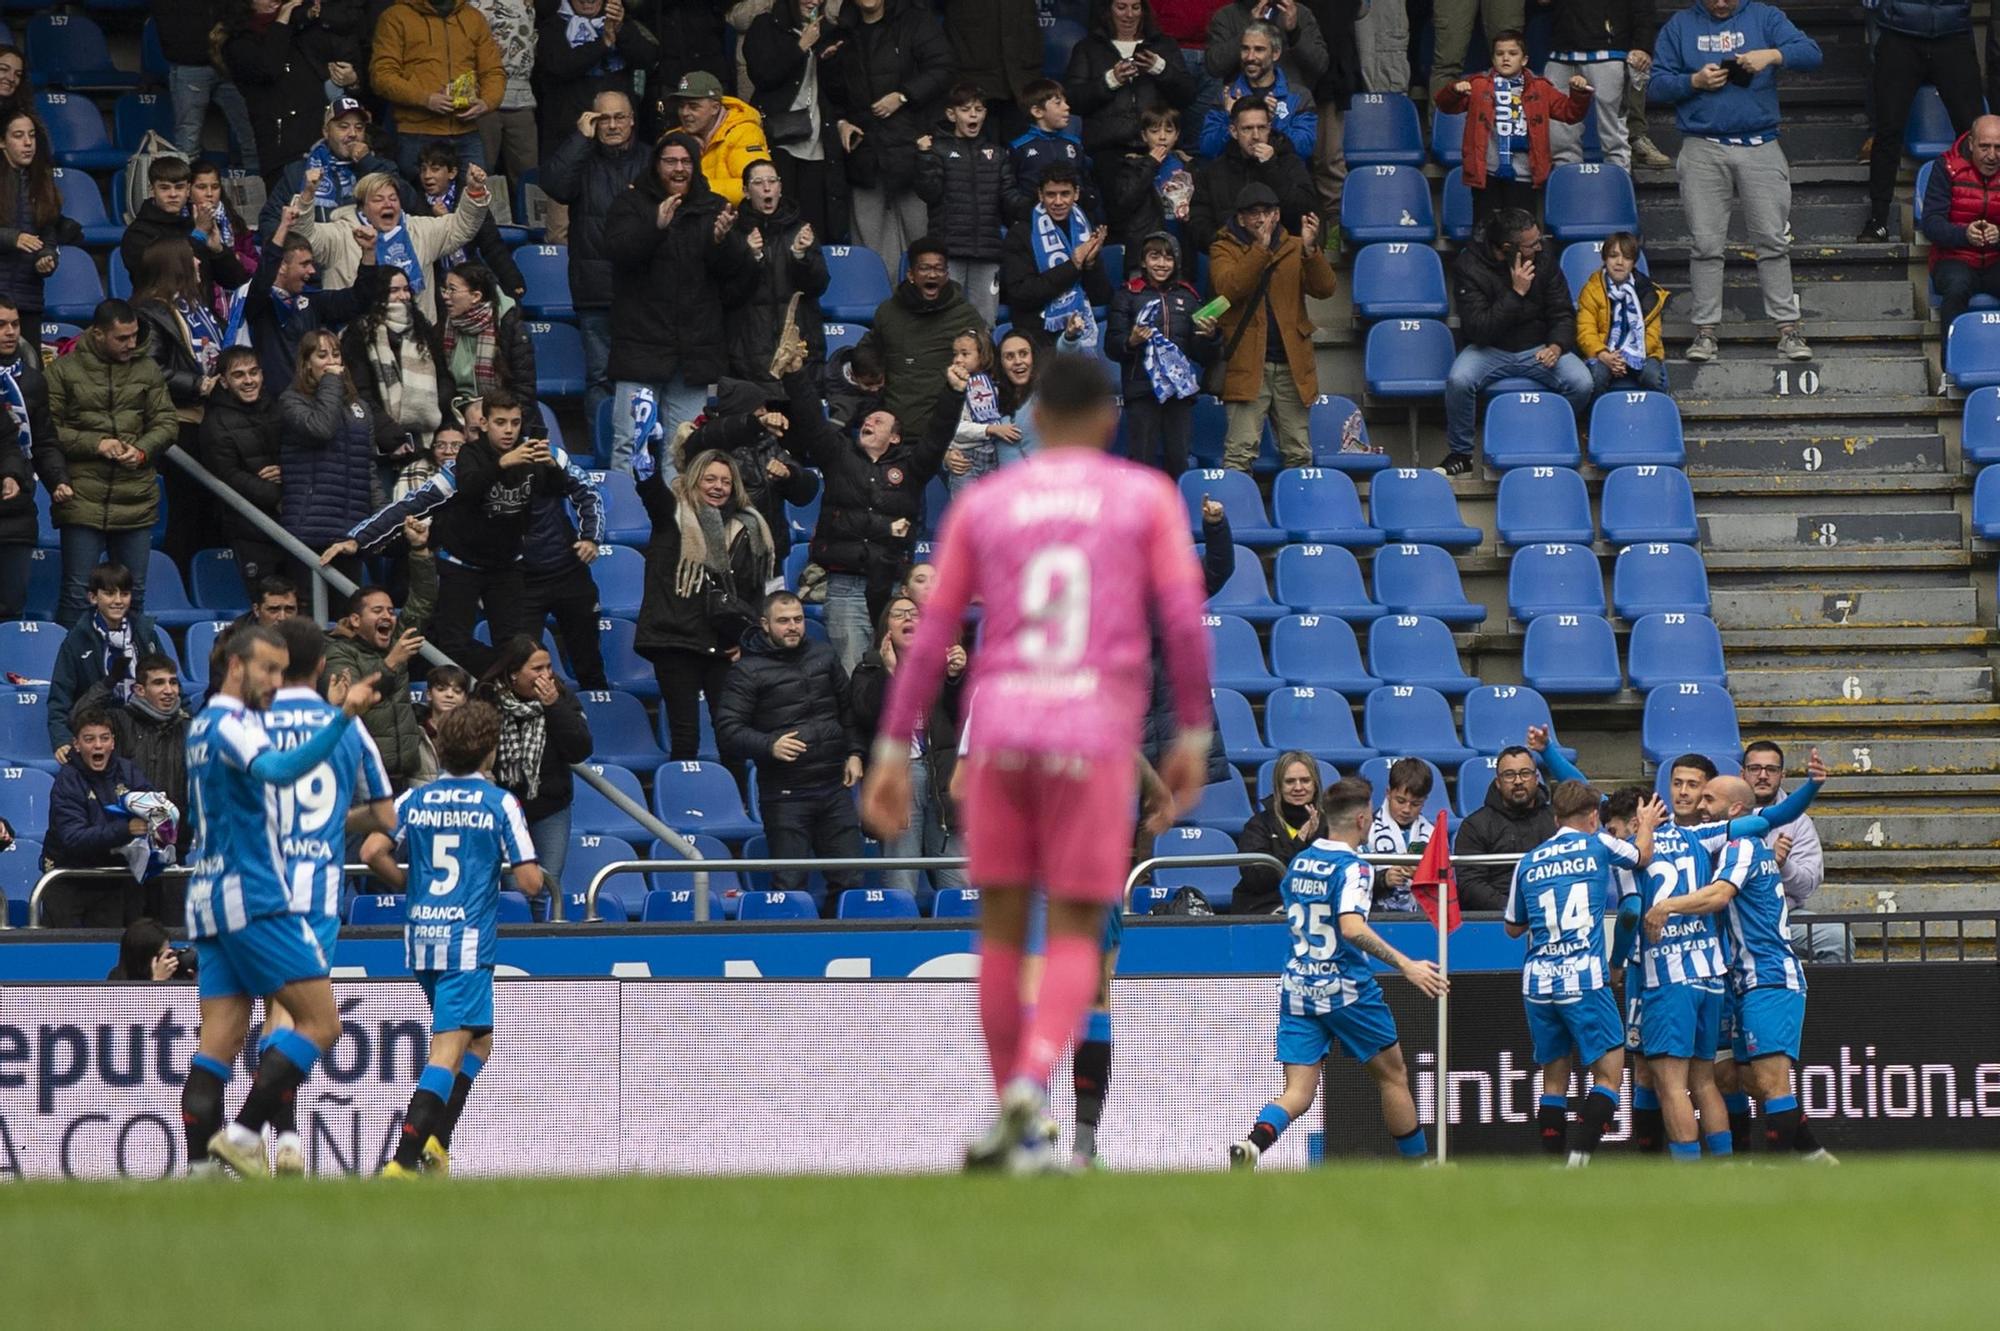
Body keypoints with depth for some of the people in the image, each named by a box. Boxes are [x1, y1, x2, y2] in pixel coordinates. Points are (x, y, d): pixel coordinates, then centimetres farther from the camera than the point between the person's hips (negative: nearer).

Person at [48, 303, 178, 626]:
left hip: (136, 500, 4)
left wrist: (143, 450, -10)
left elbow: (167, 423, 10)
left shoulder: (147, 369, 9)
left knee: (134, 592, 11)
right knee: (77, 593, -3)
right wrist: (94, 444, -15)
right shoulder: (64, 369, -1)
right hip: (82, 500, -4)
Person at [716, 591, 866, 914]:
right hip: (784, 794, -5)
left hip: (834, 787, 5)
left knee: (850, 882, 5)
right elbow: (728, 732, -9)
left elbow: (847, 710, 24)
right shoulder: (747, 670, -4)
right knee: (790, 886, -6)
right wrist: (770, 746, -23)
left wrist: (854, 753, 12)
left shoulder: (824, 656, 13)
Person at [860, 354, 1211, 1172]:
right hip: (1096, 737, -1)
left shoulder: (982, 505, 10)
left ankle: (1010, 1123, 14)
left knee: (1001, 927, 12)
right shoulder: (1147, 498, 6)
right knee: (1076, 934, 4)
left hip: (999, 734, 1)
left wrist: (893, 753, 11)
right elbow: (1183, 620, -2)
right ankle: (1032, 1080, -21)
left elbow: (930, 636, 9)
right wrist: (1193, 738, 4)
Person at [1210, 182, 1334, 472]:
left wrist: (1310, 249, -14)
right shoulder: (1224, 249, 6)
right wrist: (1261, 248, -20)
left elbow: (1324, 289, 1)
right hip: (1248, 364, -3)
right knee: (1241, 450, -12)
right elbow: (1228, 289, -14)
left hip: (1292, 364, 3)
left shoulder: (1294, 248, 14)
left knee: (1299, 453, 6)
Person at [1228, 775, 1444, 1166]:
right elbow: (1352, 927, -29)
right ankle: (1418, 1165, 25)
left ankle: (1254, 1141, -31)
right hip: (1347, 992, -5)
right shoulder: (1352, 868, -14)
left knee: (1298, 1093, -2)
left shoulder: (1299, 862, 8)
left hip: (1297, 988, 5)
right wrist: (1406, 966, -30)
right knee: (1392, 1076, 15)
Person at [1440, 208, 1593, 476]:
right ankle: (1460, 453, -10)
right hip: (1488, 350, -2)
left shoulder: (1543, 260, -5)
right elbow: (1478, 329, -21)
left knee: (1581, 383, -24)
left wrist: (1556, 346, -19)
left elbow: (1563, 314, 3)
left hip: (1538, 349, 2)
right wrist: (1516, 293, -27)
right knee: (1458, 381, -33)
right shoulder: (1469, 266, -15)